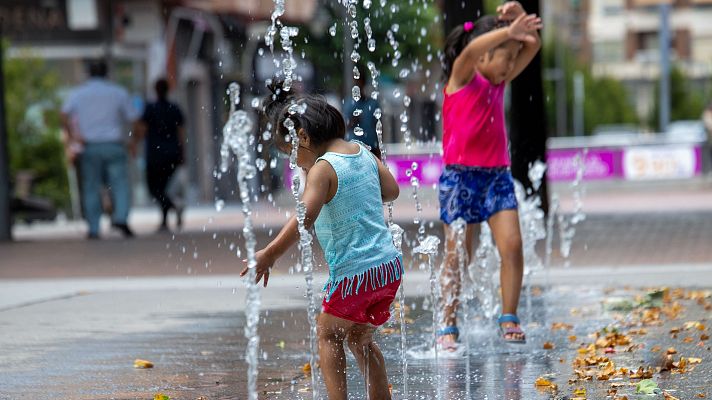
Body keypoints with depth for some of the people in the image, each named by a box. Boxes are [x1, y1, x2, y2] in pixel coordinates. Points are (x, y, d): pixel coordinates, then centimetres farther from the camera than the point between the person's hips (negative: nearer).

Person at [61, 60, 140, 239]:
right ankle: (121, 217, -26)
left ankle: (93, 229, 3)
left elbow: (65, 114, -8)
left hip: (89, 146, 1)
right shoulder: (118, 92, 6)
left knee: (91, 189, 5)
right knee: (120, 184, -3)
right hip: (114, 145, -1)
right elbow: (133, 117, 5)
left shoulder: (78, 93, 7)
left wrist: (72, 136, -3)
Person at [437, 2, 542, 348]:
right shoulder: (462, 77, -4)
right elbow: (470, 51, -27)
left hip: (497, 175, 5)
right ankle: (448, 327, 5)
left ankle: (508, 319, -1)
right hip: (460, 176, -5)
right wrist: (508, 32, -37)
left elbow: (532, 46, 13)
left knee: (512, 245, -9)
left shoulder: (500, 82, 13)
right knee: (457, 254, -2)